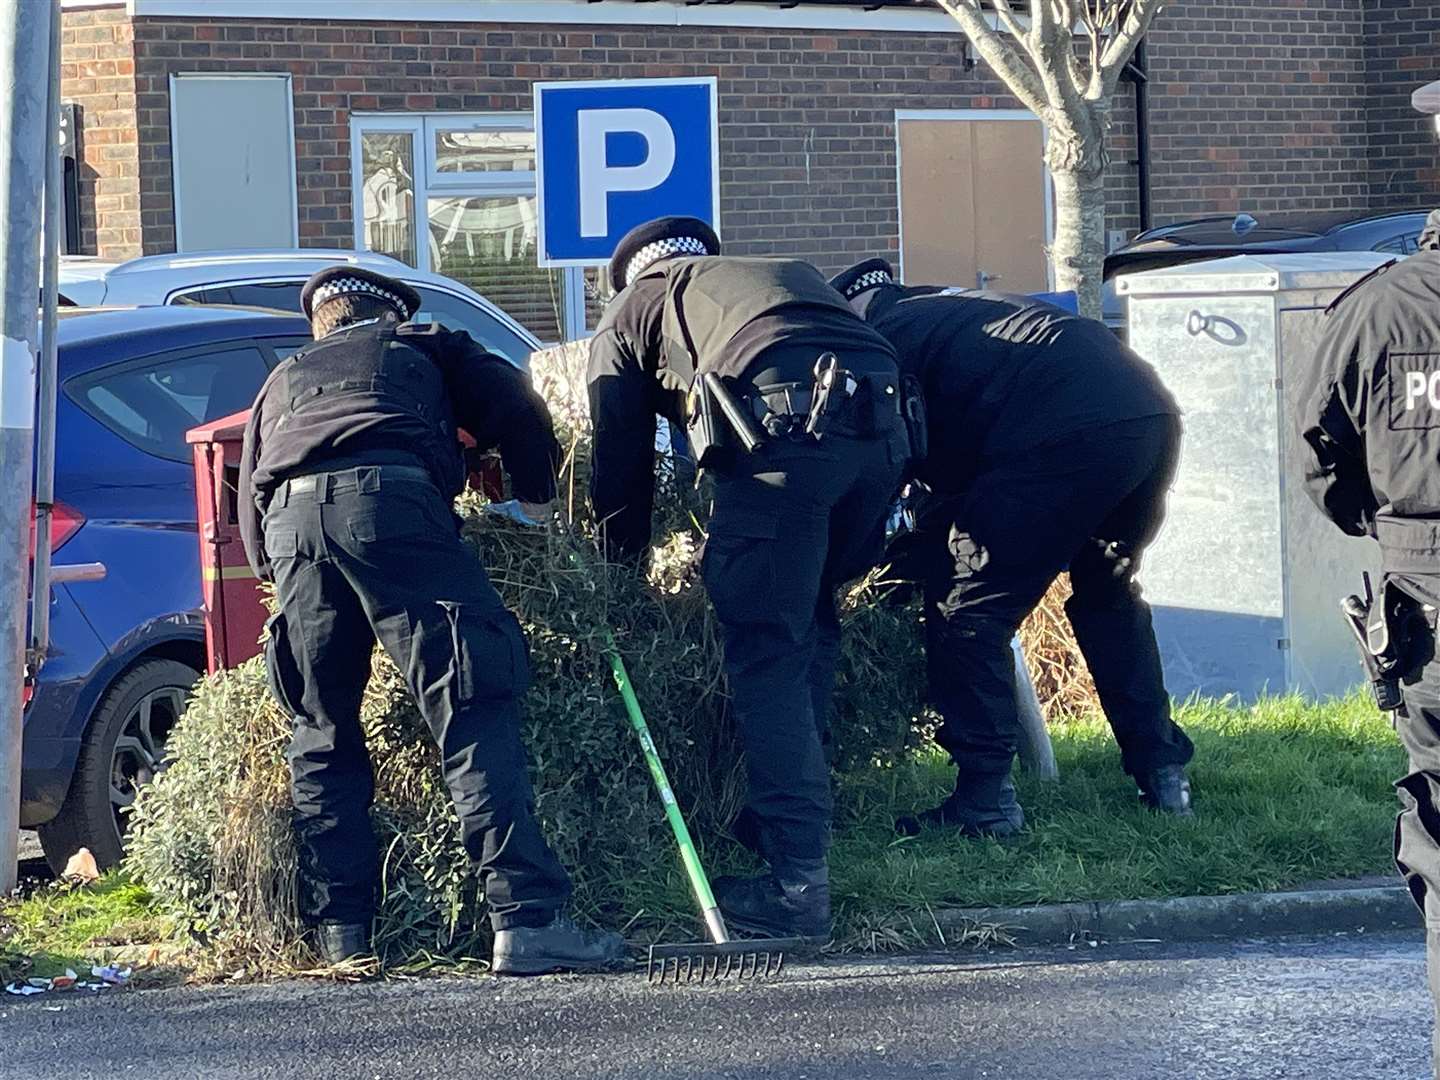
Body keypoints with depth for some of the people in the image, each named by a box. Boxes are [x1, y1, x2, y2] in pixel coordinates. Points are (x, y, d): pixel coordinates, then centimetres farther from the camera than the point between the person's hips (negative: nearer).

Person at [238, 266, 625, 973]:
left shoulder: (282, 380, 40)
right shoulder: (423, 346, 33)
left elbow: (250, 518, 34)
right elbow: (516, 409, 18)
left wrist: (277, 570, 46)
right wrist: (535, 498, 31)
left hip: (288, 520, 4)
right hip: (391, 501, -3)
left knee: (322, 730, 16)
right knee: (474, 713, -8)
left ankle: (339, 929, 13)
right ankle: (526, 918, -17)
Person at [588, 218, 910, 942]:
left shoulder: (631, 309, 28)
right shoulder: (786, 273, 42)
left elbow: (619, 460, 26)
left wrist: (621, 573, 40)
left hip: (785, 422, -5)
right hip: (882, 421, 5)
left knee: (765, 651, -1)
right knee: (807, 627, 23)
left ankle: (798, 883, -7)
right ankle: (782, 822, 25)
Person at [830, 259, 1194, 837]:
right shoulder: (942, 308, 34)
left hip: (1066, 435, -9)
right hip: (1154, 415, 9)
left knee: (968, 610, 3)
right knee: (1108, 593, 29)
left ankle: (985, 799, 1)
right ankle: (1162, 773, 30)